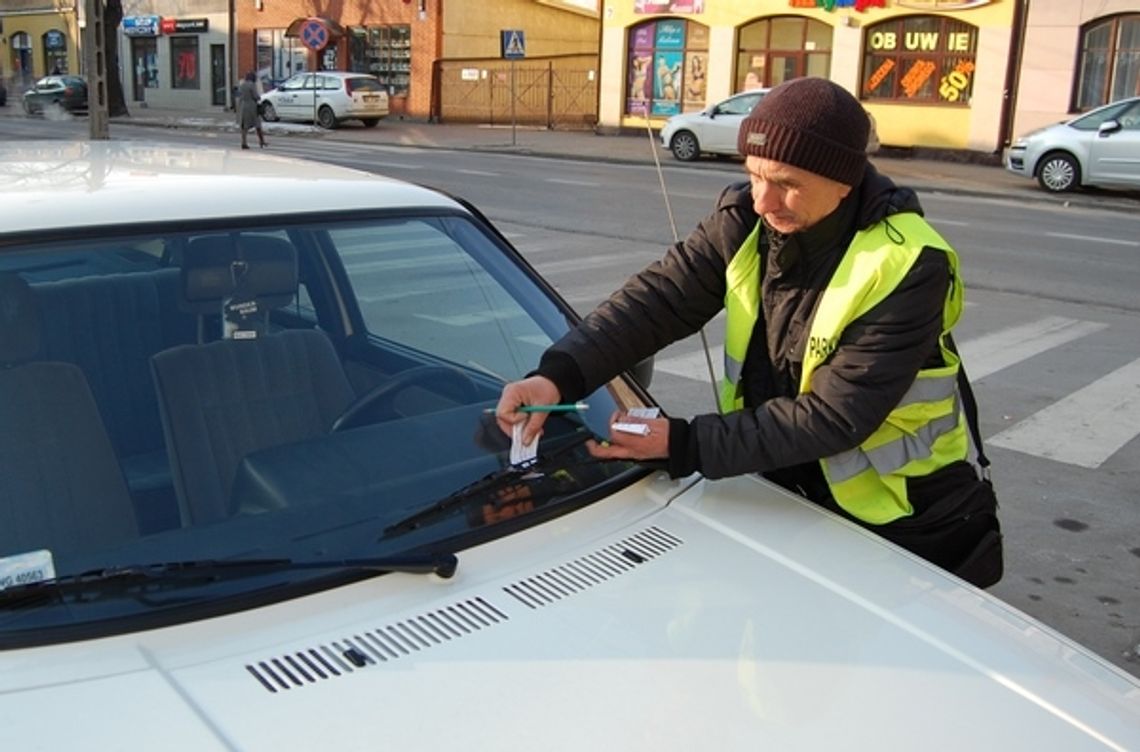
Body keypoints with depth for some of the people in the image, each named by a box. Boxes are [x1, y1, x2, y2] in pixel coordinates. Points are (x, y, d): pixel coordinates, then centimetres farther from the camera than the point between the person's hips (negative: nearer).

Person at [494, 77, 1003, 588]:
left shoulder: (907, 267, -26)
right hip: (792, 497, 4)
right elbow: (658, 298, -19)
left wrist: (683, 445, -33)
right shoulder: (745, 222, -11)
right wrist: (559, 374, -36)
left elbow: (832, 418, -29)